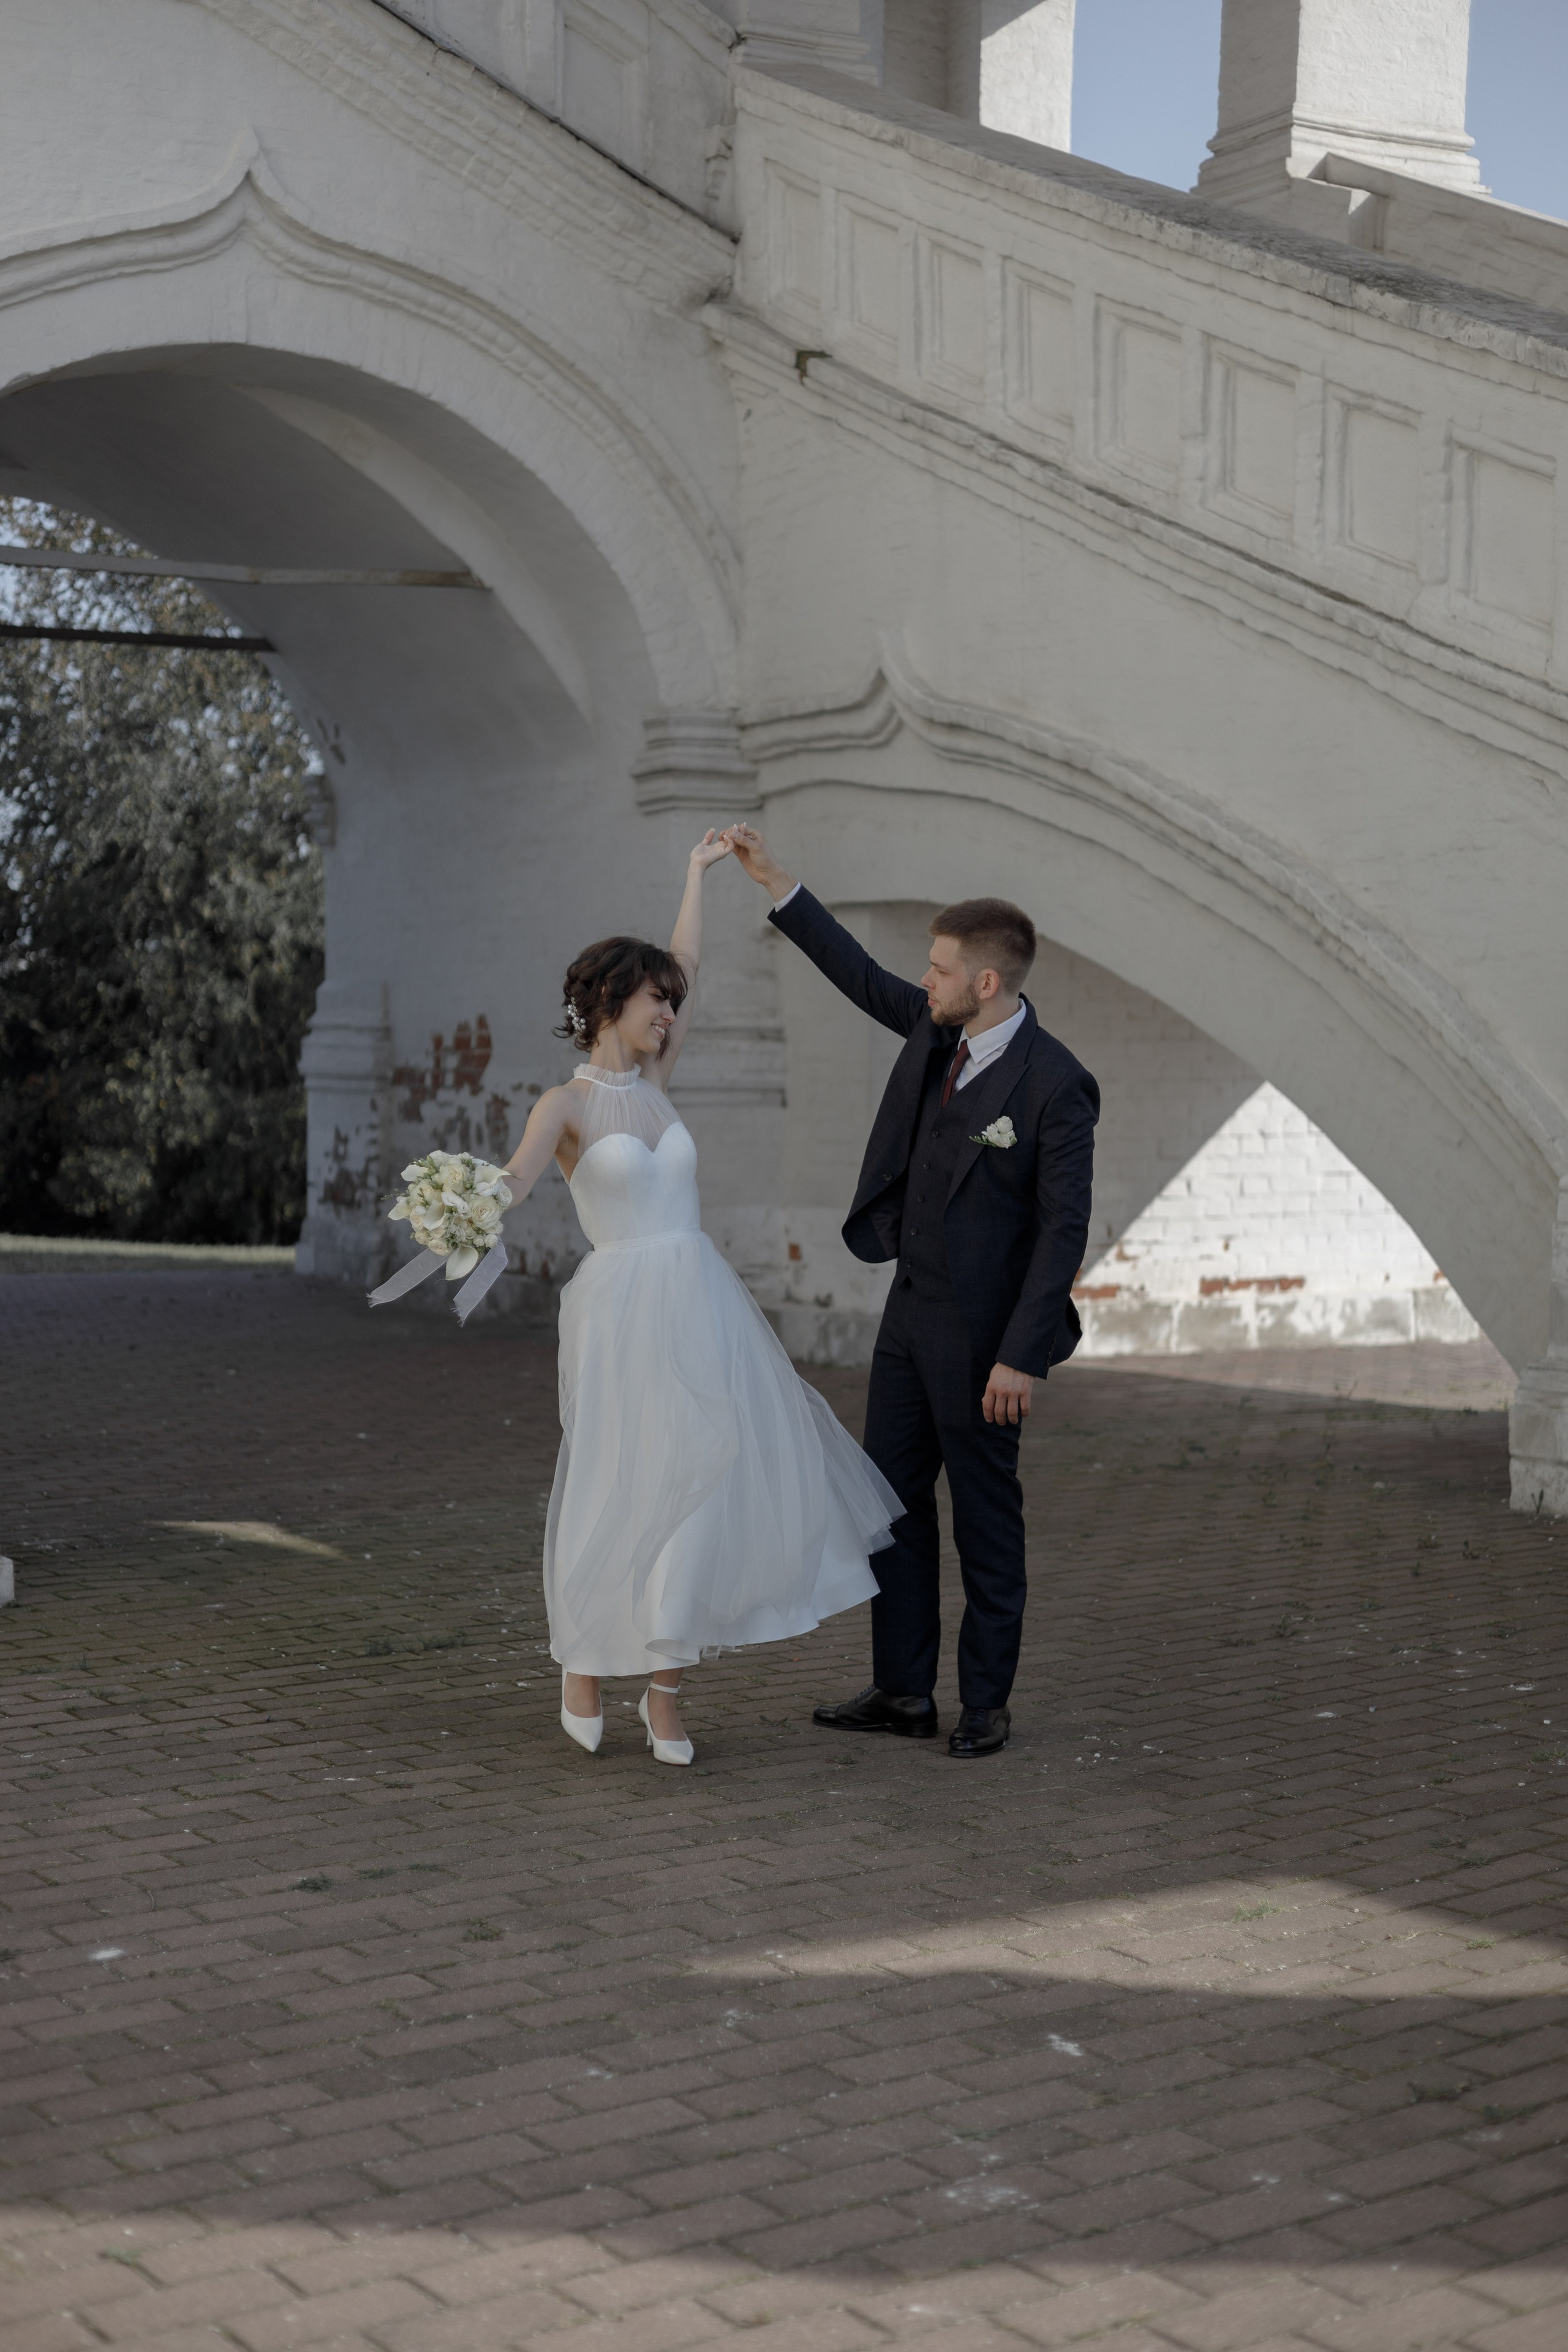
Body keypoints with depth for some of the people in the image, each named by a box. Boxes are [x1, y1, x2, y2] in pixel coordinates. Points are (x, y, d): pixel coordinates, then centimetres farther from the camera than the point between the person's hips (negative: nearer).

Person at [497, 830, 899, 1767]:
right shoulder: (566, 1104, -3)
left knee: (712, 1481, 2)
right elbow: (511, 1186, -21)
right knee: (620, 1491, -1)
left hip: (704, 1307, 6)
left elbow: (686, 969, 19)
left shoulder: (655, 1086, 13)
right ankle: (583, 1670, 19)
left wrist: (699, 872, 25)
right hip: (625, 1311, -6)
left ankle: (666, 1686, 10)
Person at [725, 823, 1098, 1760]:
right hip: (911, 1306, 8)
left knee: (986, 1512, 4)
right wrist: (775, 880, 14)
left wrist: (1022, 1357, -21)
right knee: (894, 1493, 12)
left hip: (981, 1329, -8)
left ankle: (987, 1703, 17)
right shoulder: (940, 1030, 2)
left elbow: (1065, 1228, -19)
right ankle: (904, 1691, 21)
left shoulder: (1055, 1084, -19)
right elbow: (861, 975, 17)